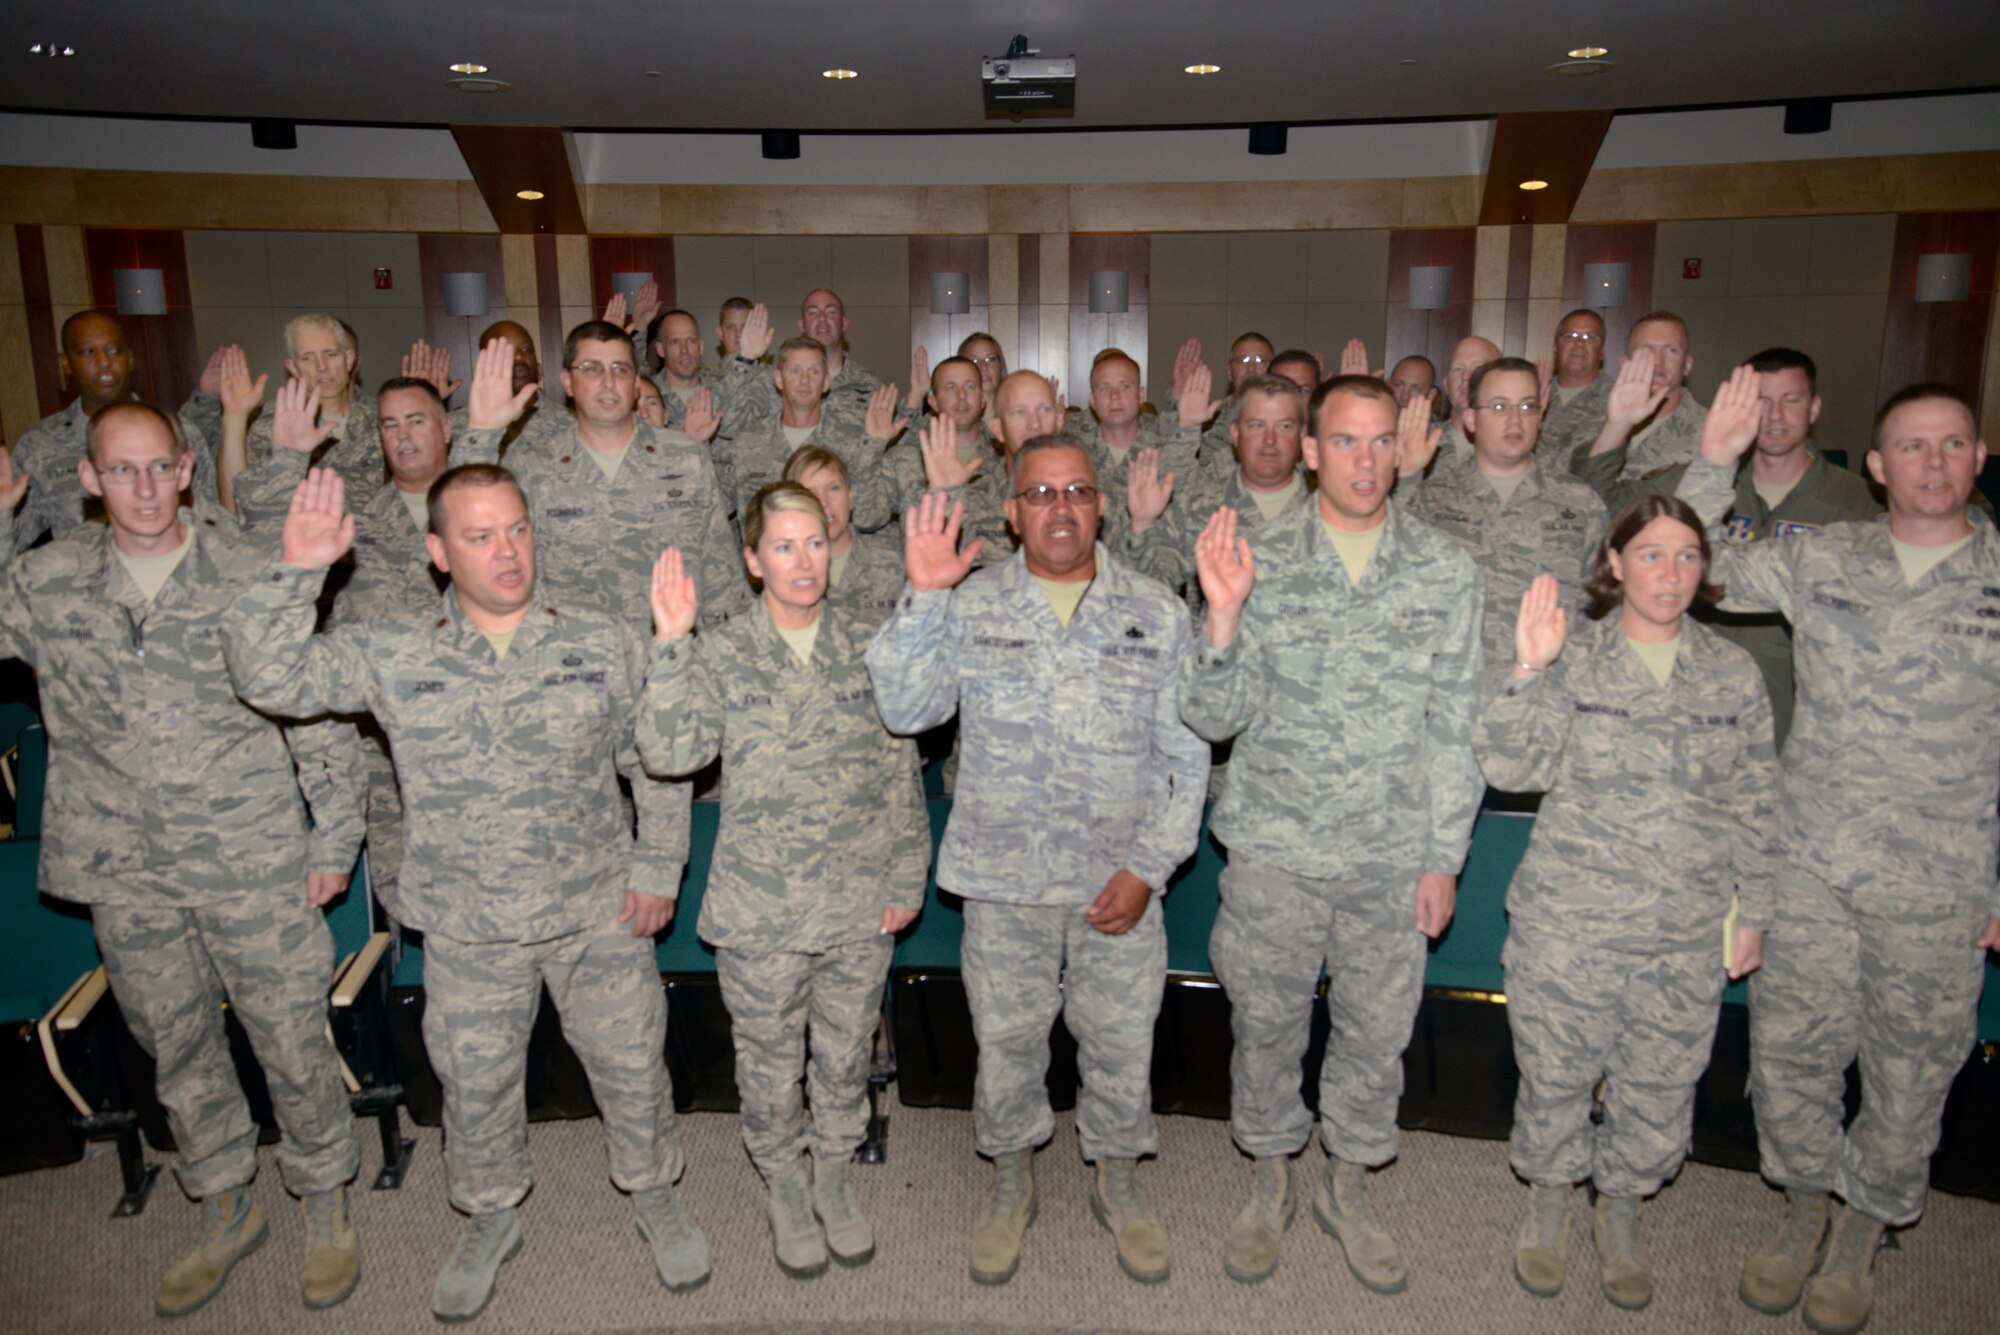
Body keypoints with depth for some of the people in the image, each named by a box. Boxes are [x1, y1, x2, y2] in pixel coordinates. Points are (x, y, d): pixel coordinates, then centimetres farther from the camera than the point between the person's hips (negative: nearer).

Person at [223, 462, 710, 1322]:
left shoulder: (606, 645, -5)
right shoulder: (390, 658, -5)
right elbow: (268, 677, -10)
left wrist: (658, 867, -3)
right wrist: (296, 570, -21)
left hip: (599, 912, 0)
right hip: (468, 928, 1)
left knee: (631, 1064, 14)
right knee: (474, 1084, 17)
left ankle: (653, 1196, 41)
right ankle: (490, 1219, 45)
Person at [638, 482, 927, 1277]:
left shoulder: (866, 648, 1)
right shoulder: (720, 657, -4)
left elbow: (901, 774, 4)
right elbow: (670, 752, -19)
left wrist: (907, 880, 1)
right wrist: (670, 646, -27)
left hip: (861, 909, 2)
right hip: (760, 911, -1)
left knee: (845, 1056, 18)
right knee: (770, 1063, 15)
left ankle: (834, 1177, 42)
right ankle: (785, 1189, 39)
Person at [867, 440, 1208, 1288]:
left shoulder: (1158, 614, 1)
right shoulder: (970, 607, 1)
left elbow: (1187, 758, 0)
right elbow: (904, 709, -11)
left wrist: (1148, 867, -8)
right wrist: (923, 598, -19)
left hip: (1120, 882, 0)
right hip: (1003, 878, 0)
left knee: (1122, 1043, 13)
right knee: (1006, 1038, 14)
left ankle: (1117, 1184, 40)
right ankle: (1011, 1185, 40)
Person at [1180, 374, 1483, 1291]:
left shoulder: (1445, 572, -1)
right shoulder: (1259, 562, -4)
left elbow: (1455, 727, 1)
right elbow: (1216, 717, -7)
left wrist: (1443, 856, -1)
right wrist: (1222, 616, -24)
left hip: (1392, 854, 1)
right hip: (1274, 847, -1)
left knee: (1377, 1028, 14)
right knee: (1266, 1023, 13)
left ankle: (1346, 1187, 38)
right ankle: (1268, 1184, 37)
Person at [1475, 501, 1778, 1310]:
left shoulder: (1735, 676, 4)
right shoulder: (1571, 660, -4)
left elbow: (1754, 808, 9)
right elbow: (1509, 767, -13)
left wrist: (1754, 913, 10)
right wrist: (1527, 673, -25)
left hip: (1686, 936, 2)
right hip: (1569, 919, -2)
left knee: (1660, 1087, 13)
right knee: (1556, 1072, 12)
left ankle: (1621, 1211, 39)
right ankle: (1550, 1200, 38)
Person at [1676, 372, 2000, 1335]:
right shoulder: (1821, 560, 3)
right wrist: (1714, 461, -11)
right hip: (1809, 865, 1)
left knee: (1908, 1073, 12)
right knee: (1788, 1049, 10)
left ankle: (1863, 1232, 35)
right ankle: (1804, 1212, 34)